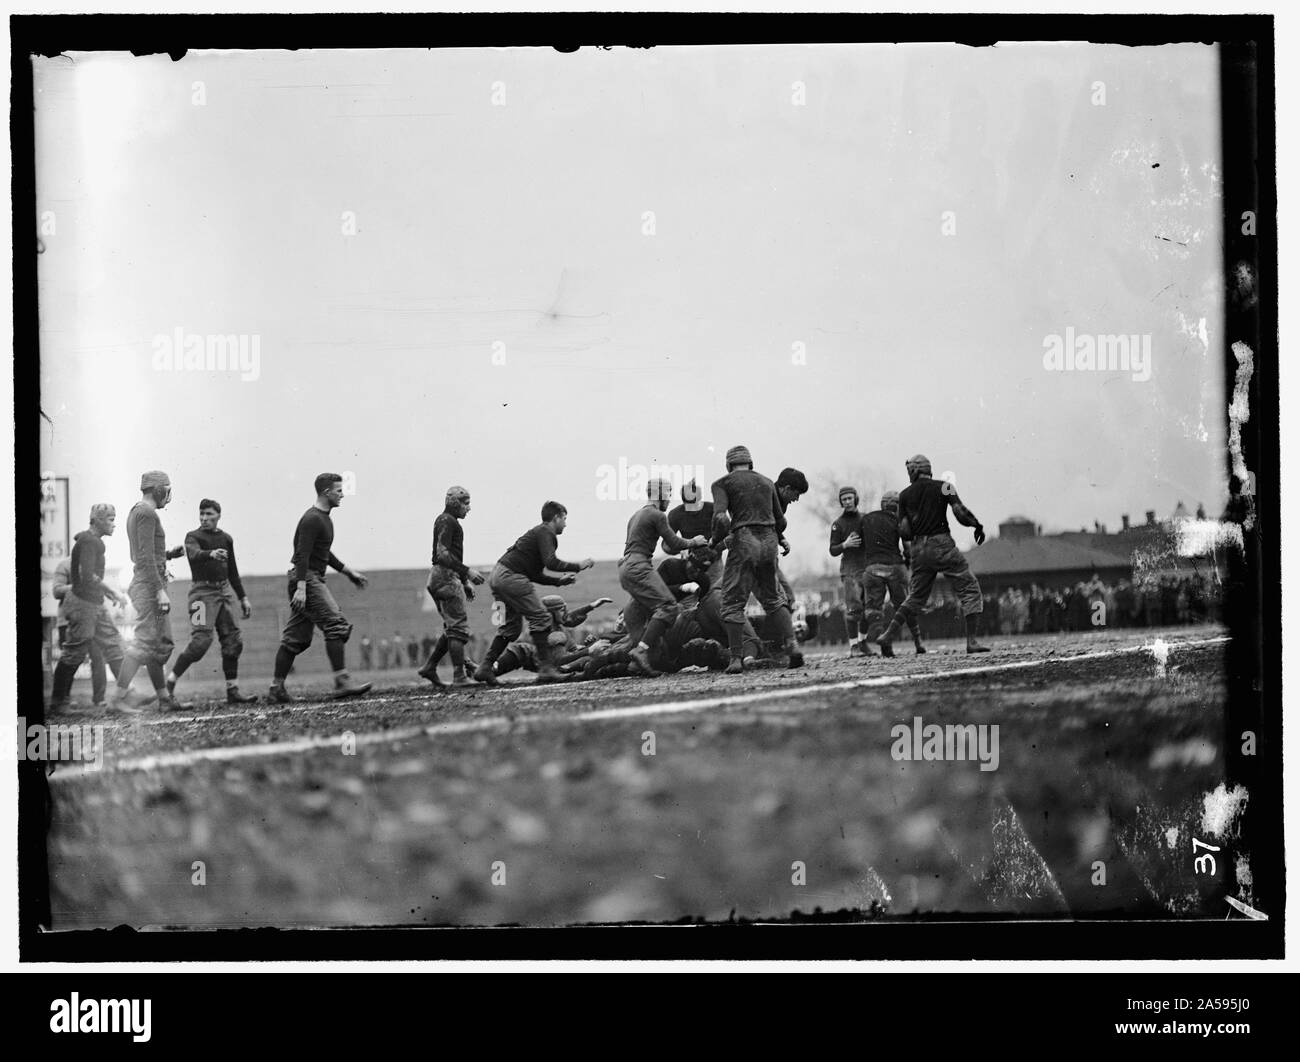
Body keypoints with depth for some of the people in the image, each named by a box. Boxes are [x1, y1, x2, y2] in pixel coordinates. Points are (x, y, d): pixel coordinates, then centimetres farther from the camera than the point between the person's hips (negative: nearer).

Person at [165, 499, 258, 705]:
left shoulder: (226, 539, 16)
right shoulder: (193, 536, -2)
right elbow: (194, 554, -25)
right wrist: (211, 554, -46)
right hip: (203, 591, -6)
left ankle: (233, 691, 8)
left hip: (224, 590, 6)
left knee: (233, 641, 2)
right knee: (201, 640, -16)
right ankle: (170, 681, -5)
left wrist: (242, 597, 23)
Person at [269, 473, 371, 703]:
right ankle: (342, 682, -16)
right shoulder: (312, 519, -13)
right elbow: (303, 555, -20)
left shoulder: (324, 518, 19)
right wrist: (301, 588, -27)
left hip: (313, 579, 10)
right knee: (336, 625, -14)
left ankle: (277, 687, 9)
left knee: (297, 637, 8)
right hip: (307, 578, -10)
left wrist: (348, 572, 31)